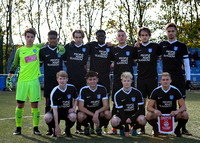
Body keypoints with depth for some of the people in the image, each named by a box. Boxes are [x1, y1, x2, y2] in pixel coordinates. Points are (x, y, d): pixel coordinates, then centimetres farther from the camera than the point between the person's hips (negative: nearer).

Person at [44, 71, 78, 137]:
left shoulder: (72, 88, -9)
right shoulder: (54, 92, -19)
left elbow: (76, 99, 12)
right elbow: (55, 109, -23)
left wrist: (74, 108, -9)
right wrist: (56, 126, -28)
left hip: (68, 111, 1)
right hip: (58, 111, -1)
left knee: (73, 117, -35)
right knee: (47, 117, -33)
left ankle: (67, 129, 0)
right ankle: (55, 130, 2)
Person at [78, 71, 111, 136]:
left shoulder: (102, 89, -9)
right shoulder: (83, 90, -11)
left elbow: (106, 106, -14)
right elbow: (80, 107, -16)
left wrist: (97, 112, -33)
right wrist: (93, 115, -27)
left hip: (99, 112, 1)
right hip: (87, 113, -1)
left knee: (108, 113, -32)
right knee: (80, 116, -35)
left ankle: (99, 127, 2)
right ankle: (86, 127, 3)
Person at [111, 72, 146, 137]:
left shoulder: (137, 93, -7)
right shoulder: (117, 95, -10)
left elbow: (141, 109, -8)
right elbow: (120, 111, -13)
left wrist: (131, 119, -24)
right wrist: (126, 130, -18)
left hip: (134, 115, 1)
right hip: (122, 116, 0)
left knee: (142, 120, -33)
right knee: (114, 121, -33)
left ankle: (134, 128, 4)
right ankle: (122, 129, 5)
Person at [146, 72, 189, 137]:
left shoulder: (175, 90, -9)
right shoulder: (156, 91, -8)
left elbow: (183, 106, -10)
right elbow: (149, 107, -10)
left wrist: (177, 111, -32)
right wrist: (155, 110, -33)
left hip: (172, 114, 0)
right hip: (159, 114, 0)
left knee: (185, 115, -27)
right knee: (149, 115, -31)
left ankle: (177, 129, 4)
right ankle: (156, 129, 3)